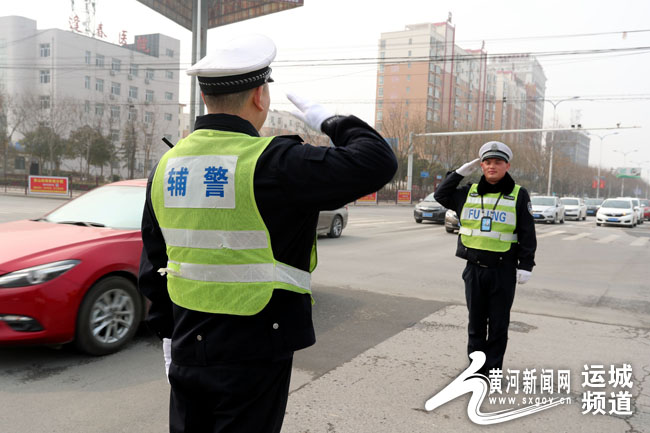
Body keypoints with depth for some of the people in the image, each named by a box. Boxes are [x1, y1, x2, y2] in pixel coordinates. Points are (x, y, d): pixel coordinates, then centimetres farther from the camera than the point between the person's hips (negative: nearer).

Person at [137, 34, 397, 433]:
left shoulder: (167, 165, 2)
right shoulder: (271, 163, -21)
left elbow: (154, 265, 9)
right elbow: (378, 161, -20)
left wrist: (167, 333, 19)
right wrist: (331, 122, -3)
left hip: (187, 351, 6)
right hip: (252, 355, -6)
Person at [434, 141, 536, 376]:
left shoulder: (518, 195, -1)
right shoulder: (469, 192, 8)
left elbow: (527, 234, 0)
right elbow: (441, 195, 17)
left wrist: (525, 265, -6)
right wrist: (460, 172, 7)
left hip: (503, 271, -3)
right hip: (474, 268, 3)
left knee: (498, 323, 7)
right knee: (476, 322, 13)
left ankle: (493, 368, 20)